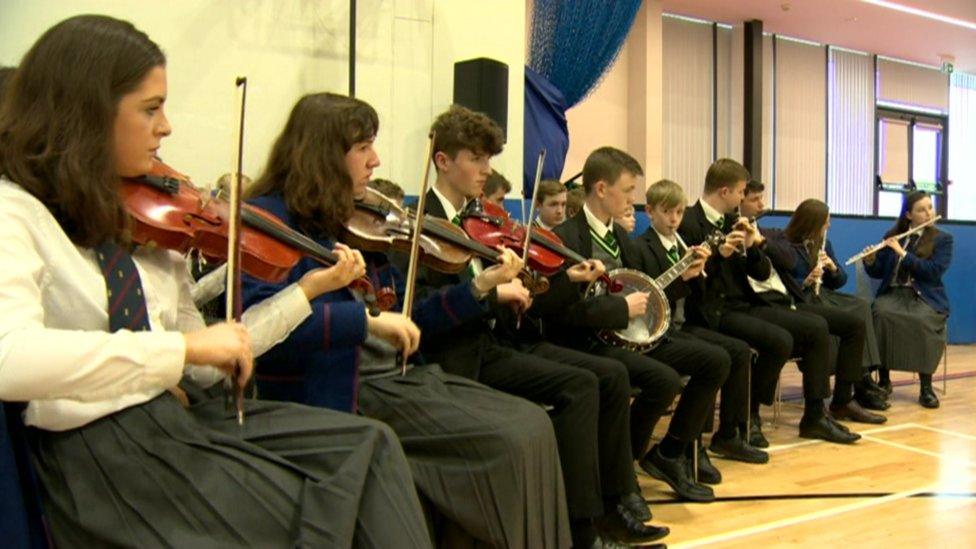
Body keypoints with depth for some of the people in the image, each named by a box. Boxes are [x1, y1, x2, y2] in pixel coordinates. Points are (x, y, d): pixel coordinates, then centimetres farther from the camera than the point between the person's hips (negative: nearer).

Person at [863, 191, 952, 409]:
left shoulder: (943, 239, 5)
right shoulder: (891, 236, 12)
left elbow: (935, 271, -12)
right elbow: (878, 273, 11)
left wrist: (902, 253, -17)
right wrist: (870, 261, -11)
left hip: (926, 297, -1)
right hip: (893, 293, 2)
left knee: (923, 320, -36)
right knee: (882, 313, -34)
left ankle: (926, 385, -24)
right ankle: (884, 379, -23)